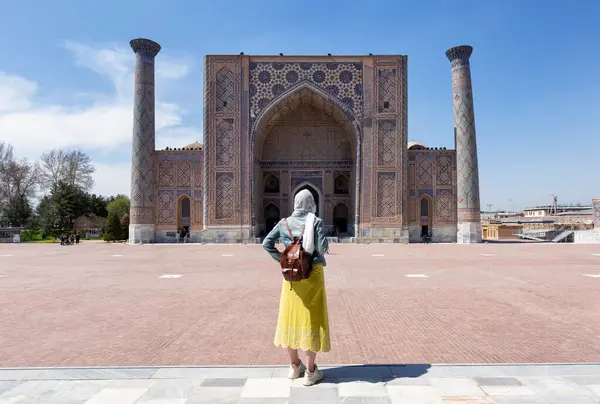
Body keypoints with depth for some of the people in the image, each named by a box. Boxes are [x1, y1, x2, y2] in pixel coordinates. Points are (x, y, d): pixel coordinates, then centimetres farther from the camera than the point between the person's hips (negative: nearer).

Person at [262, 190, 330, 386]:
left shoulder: (285, 222, 2)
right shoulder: (316, 221, -9)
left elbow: (266, 243, -2)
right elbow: (323, 248, -18)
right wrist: (320, 254, 5)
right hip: (312, 273, -3)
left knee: (291, 316, 15)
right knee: (311, 318, 4)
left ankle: (295, 366, 27)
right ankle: (310, 372, 12)